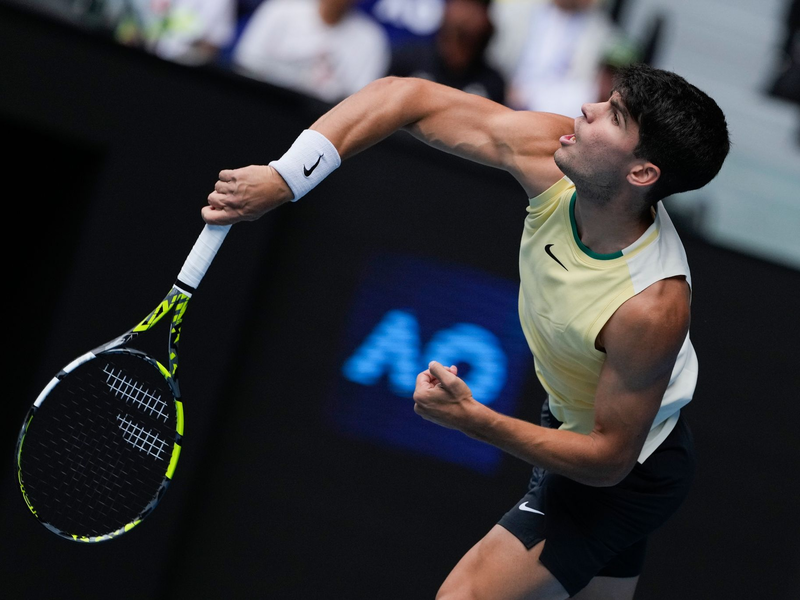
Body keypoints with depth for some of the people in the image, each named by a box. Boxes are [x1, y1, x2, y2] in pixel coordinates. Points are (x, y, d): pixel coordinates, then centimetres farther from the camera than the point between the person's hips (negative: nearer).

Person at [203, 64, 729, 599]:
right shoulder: (551, 160, -24)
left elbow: (608, 458, -29)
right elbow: (409, 98, -20)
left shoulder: (652, 307, -40)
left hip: (624, 470, -8)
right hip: (573, 416, 8)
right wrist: (283, 178, -31)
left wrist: (473, 420, -37)